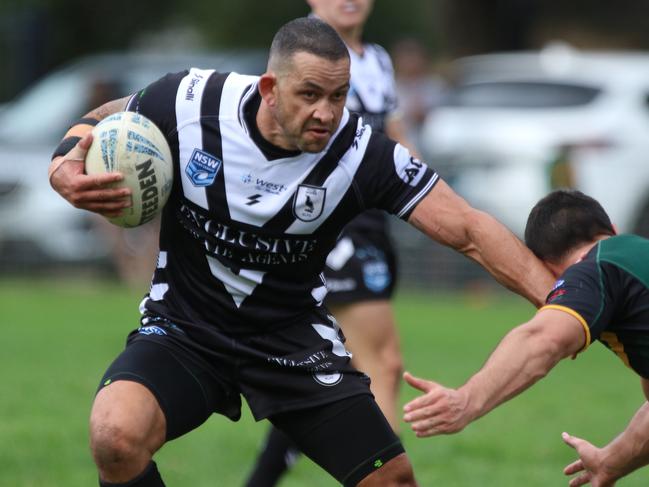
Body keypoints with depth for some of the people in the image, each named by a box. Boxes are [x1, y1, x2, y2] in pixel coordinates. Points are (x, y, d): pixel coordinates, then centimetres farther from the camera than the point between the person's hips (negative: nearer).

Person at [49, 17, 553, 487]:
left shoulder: (361, 151, -17)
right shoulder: (190, 101, -17)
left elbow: (468, 230, -19)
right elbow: (101, 122, 3)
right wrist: (65, 169, -19)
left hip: (294, 338, 2)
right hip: (184, 329, -1)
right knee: (116, 436, -30)